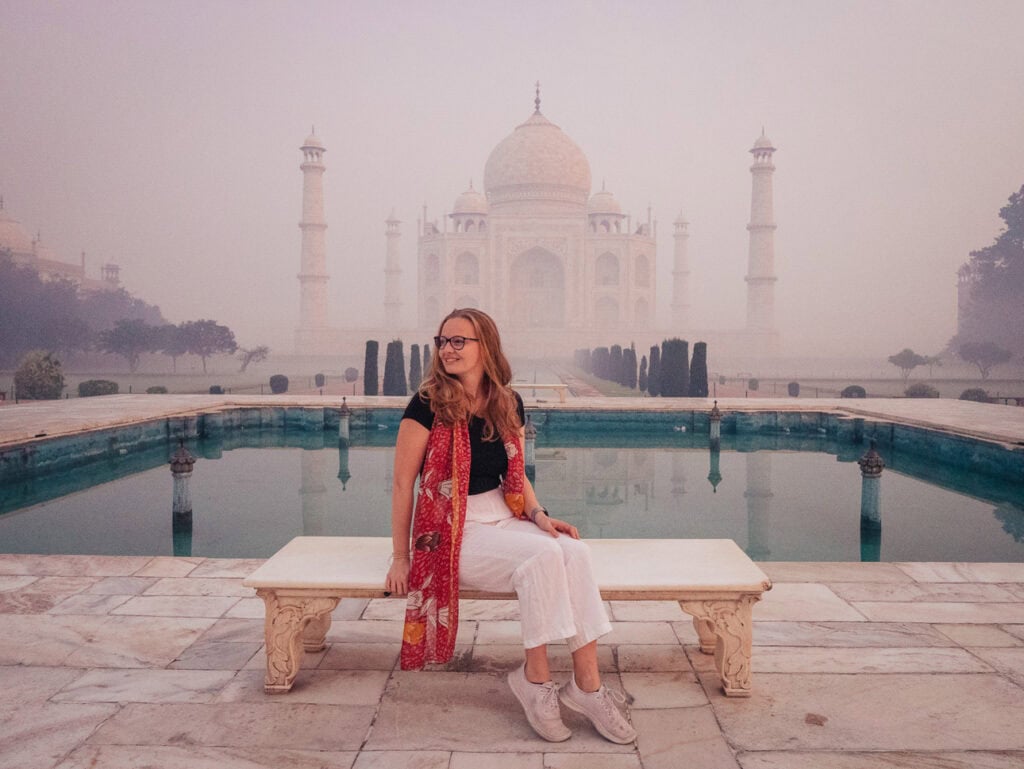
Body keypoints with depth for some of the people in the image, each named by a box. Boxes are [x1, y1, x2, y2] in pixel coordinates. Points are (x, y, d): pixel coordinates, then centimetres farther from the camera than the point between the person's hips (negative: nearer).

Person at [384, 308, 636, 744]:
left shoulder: (508, 405, 6)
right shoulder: (429, 405, -10)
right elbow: (403, 483, -8)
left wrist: (539, 515, -3)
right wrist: (401, 557, -8)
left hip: (503, 519, 5)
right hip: (453, 530, -5)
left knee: (575, 552, -22)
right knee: (543, 556, -28)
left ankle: (587, 685, -17)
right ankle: (536, 679, -12)